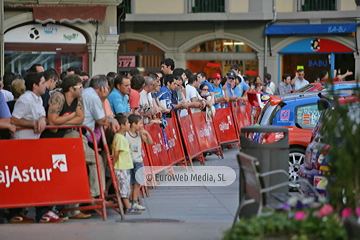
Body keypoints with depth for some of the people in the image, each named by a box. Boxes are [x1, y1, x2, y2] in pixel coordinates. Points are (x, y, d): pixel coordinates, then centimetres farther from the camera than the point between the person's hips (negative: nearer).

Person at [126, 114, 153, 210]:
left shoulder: (140, 134, 8)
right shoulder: (125, 135, -9)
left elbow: (150, 142, 10)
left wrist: (146, 133, -3)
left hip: (138, 162, 5)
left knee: (137, 183, 2)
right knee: (130, 183, -1)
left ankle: (135, 202, 5)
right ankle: (130, 202, 7)